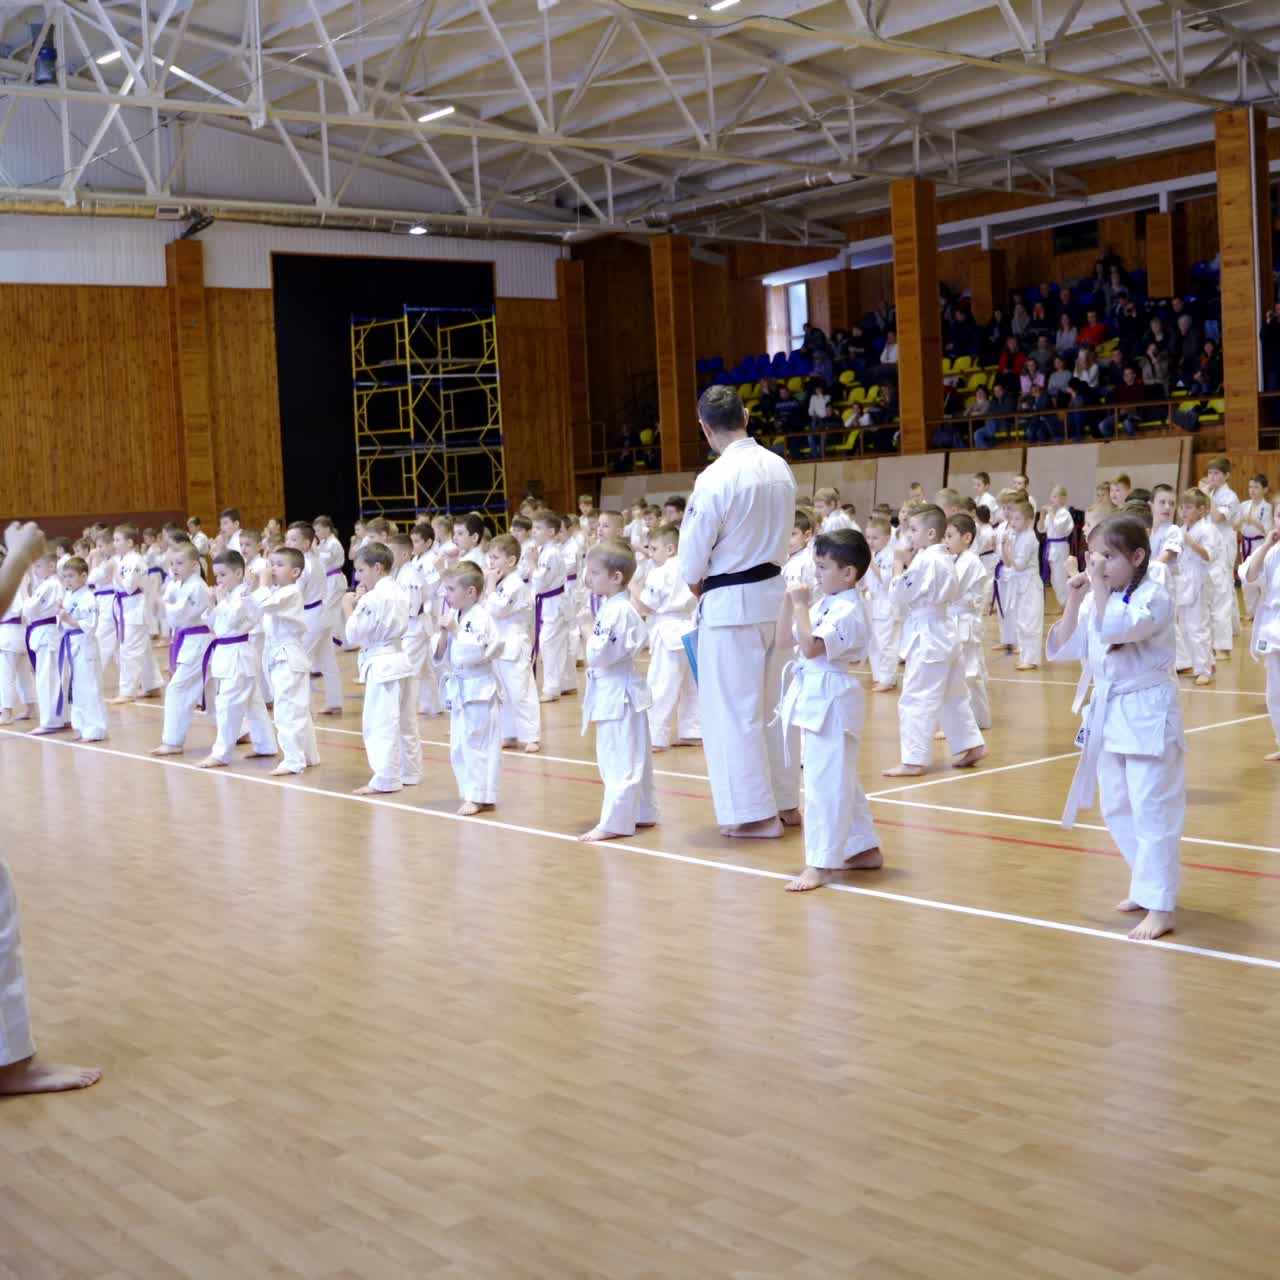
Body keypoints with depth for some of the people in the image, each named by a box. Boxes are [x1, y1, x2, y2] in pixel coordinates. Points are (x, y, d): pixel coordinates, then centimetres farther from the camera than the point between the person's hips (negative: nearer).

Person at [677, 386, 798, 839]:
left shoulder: (715, 478, -19)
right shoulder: (780, 469, 3)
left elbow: (693, 553, -13)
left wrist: (697, 584, 10)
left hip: (730, 604, -7)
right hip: (772, 593, 7)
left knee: (735, 710, 3)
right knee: (770, 703, 18)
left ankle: (756, 812, 8)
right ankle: (785, 801, 26)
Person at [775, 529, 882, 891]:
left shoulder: (848, 611, -17)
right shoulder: (825, 605, 12)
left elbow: (811, 647, -26)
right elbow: (783, 641, 14)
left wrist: (801, 606, -19)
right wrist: (789, 602, 3)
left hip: (830, 702, -10)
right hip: (815, 698, 10)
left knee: (825, 783, -7)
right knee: (839, 781, 17)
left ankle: (821, 864, -3)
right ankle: (865, 848, 29)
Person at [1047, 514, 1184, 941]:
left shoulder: (1154, 597, -15)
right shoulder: (1095, 601, 7)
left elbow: (1115, 629, -31)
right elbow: (1063, 648, 4)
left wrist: (1099, 587, -23)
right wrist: (1074, 600, -5)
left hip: (1147, 716, -8)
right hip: (1109, 714, 8)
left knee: (1152, 810, -8)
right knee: (1116, 809, 16)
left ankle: (1159, 906, -3)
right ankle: (1148, 886, 32)